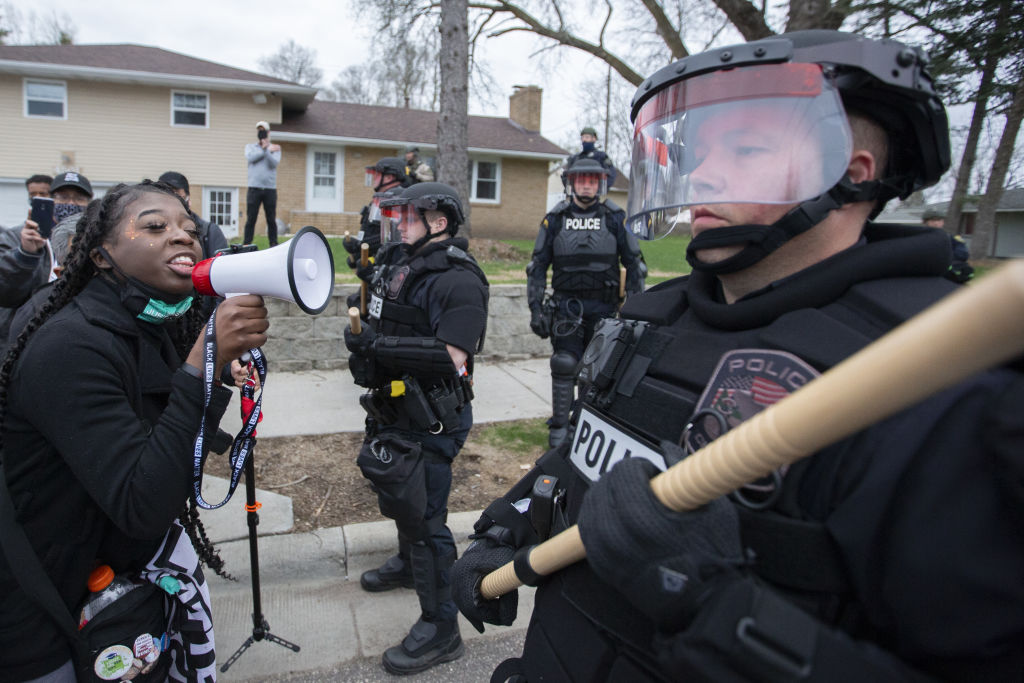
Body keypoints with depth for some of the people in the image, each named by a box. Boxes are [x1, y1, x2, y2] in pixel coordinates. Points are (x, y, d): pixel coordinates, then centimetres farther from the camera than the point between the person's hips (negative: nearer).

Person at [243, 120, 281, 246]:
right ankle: (246, 245, 0)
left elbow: (274, 163, -6)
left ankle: (273, 245, 5)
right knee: (250, 219, -3)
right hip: (254, 188, 0)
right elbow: (250, 158, -7)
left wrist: (266, 149, -17)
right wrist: (267, 150, -4)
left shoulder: (275, 148, 11)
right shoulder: (250, 146, 14)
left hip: (270, 189, 0)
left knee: (271, 219, 0)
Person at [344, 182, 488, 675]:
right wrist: (367, 348, 7)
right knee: (398, 494, 27)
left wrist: (379, 346, -29)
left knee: (423, 515, -3)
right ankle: (409, 564, 53)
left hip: (429, 421, -10)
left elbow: (451, 358, -29)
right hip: (396, 409, 10)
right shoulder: (406, 264, 11)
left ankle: (440, 628, 14)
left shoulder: (457, 281, -20)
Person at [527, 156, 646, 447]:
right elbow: (538, 266, 8)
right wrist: (535, 308, 0)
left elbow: (634, 264, 6)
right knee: (564, 366, -2)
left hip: (604, 306, 0)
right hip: (566, 305, 0)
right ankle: (559, 426, 10)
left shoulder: (615, 219, 3)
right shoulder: (555, 219, 5)